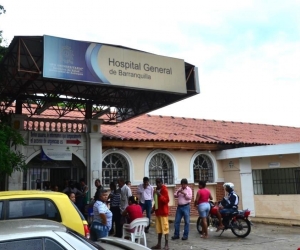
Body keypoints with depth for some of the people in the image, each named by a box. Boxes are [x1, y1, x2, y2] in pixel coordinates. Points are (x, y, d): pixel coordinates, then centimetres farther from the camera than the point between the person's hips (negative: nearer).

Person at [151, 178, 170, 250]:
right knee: (159, 228, 12)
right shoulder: (157, 189, 14)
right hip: (158, 211, 8)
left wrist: (160, 195, -25)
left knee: (165, 228, -5)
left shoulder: (164, 189, -11)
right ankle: (159, 244, 18)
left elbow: (166, 200, -18)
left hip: (163, 212, -8)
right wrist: (153, 208, 16)